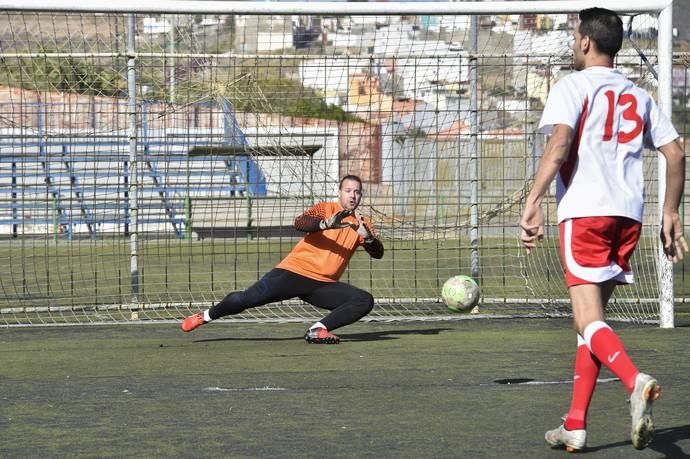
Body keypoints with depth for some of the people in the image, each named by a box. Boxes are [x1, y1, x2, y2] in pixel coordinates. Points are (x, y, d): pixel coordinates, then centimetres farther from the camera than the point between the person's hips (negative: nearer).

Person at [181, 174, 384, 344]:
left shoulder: (361, 223, 12)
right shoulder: (325, 209, 0)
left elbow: (377, 253, 0)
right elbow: (299, 223, -19)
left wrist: (367, 236, -21)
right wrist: (326, 224, -38)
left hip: (323, 285, 4)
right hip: (295, 272, -4)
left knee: (365, 301, -17)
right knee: (248, 298, -19)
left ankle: (318, 330, -20)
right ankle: (206, 316, 8)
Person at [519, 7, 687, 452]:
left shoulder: (573, 86, 1)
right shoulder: (639, 96, 18)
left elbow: (560, 143, -16)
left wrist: (533, 203, -21)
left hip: (585, 212, -6)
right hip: (629, 214, 6)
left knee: (589, 321, -10)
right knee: (592, 318, 16)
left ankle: (636, 381, -38)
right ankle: (575, 425, 15)